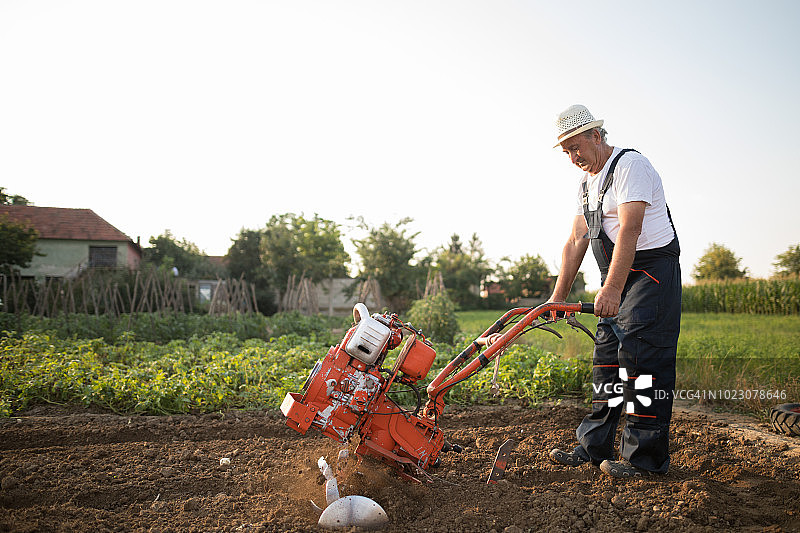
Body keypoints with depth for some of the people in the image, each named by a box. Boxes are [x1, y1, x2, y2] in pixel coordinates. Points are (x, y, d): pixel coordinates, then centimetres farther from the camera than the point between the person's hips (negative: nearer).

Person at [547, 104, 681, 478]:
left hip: (653, 270, -9)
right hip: (618, 278, 9)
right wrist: (558, 296, 9)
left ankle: (644, 457, -5)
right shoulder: (587, 184, 14)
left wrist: (612, 289, -33)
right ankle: (595, 446, 14)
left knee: (641, 356, -13)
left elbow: (630, 230, -26)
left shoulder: (629, 165, -14)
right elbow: (576, 241, 13)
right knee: (606, 356, 7)